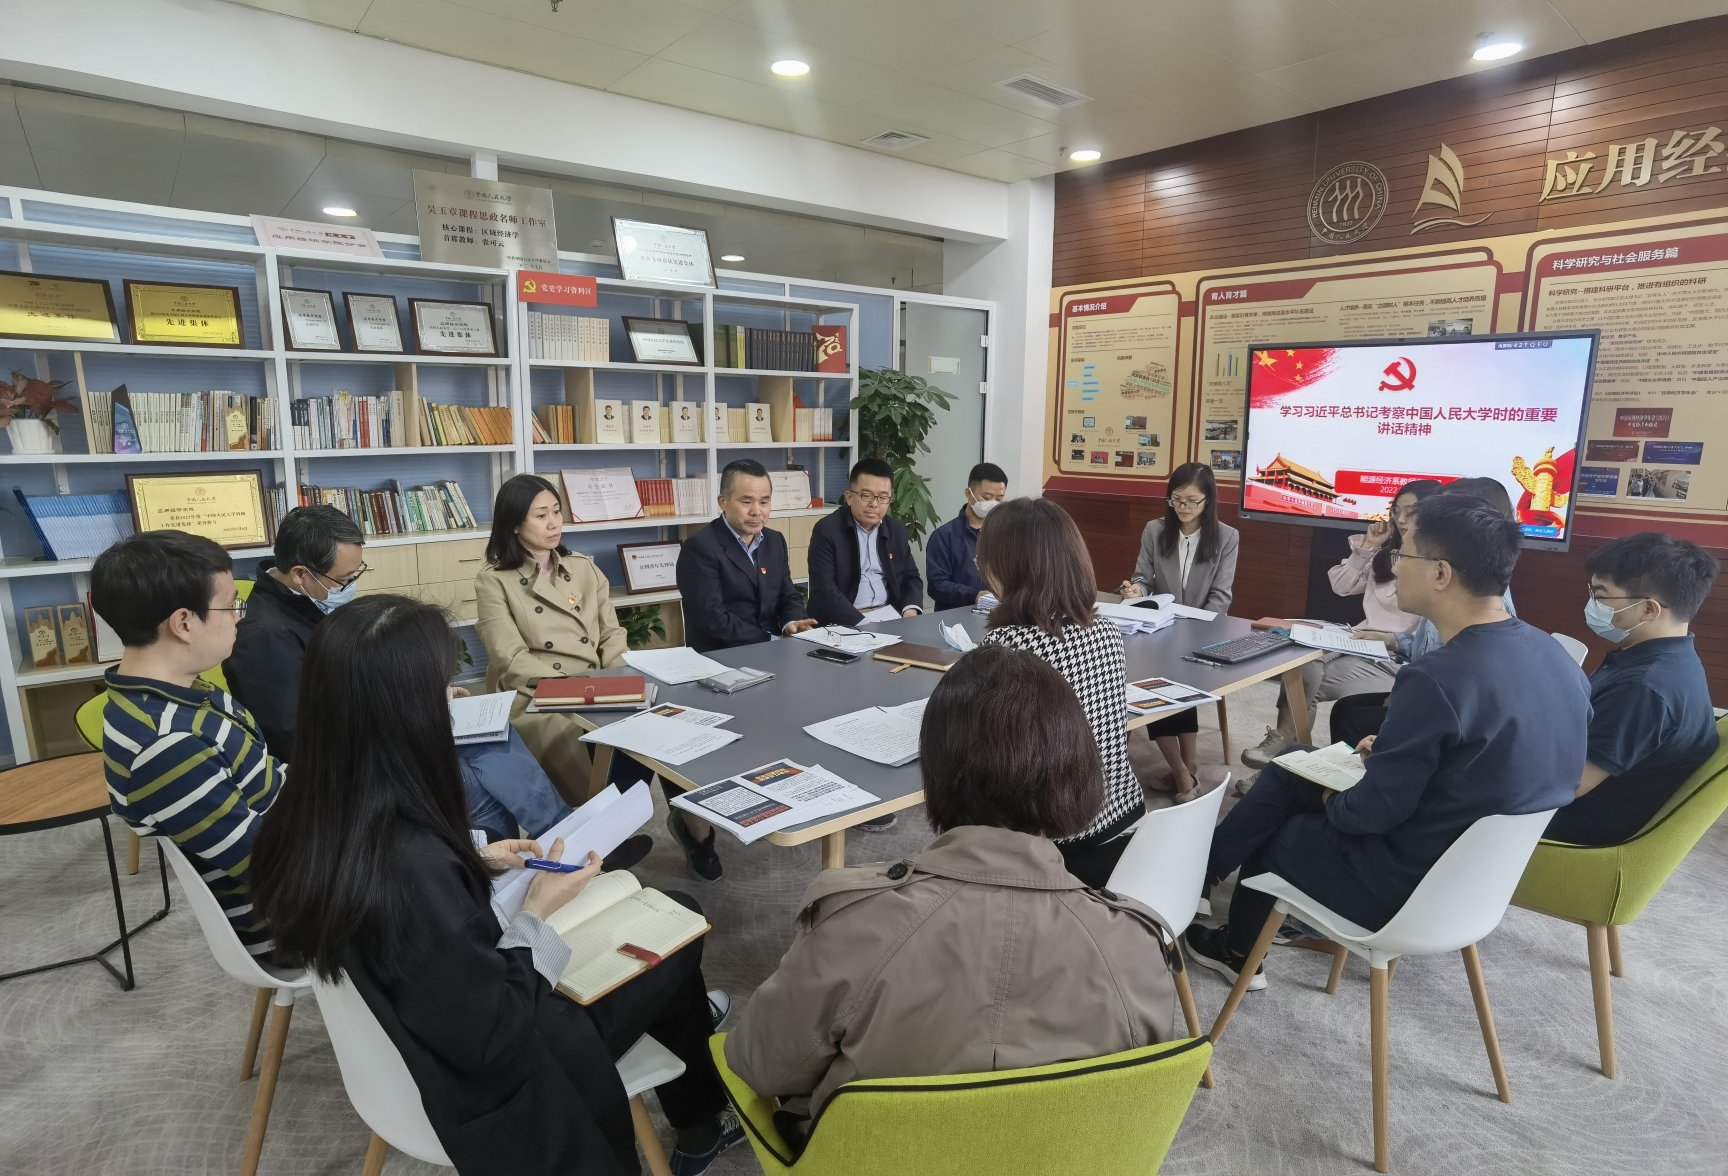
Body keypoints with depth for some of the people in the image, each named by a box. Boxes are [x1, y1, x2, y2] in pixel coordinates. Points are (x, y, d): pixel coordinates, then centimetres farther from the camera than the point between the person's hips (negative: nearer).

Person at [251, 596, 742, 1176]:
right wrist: (536, 914, -17)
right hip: (486, 1085, -7)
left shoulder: (307, 818, -14)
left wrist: (472, 864, 0)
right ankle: (701, 1126, 39)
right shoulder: (412, 861, -39)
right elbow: (490, 1040, -29)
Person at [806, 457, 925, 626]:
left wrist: (911, 611, -5)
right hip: (845, 623, -4)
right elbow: (824, 590, -15)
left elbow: (911, 577, 17)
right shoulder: (827, 530, -7)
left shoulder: (897, 530, 12)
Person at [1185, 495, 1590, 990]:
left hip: (1415, 886, -8)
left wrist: (1332, 801, -3)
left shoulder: (1437, 679, -32)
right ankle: (1203, 871, 32)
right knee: (1290, 770, 17)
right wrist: (1391, 752, 9)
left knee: (1268, 830, 16)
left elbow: (1371, 813, -24)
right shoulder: (1552, 654, -3)